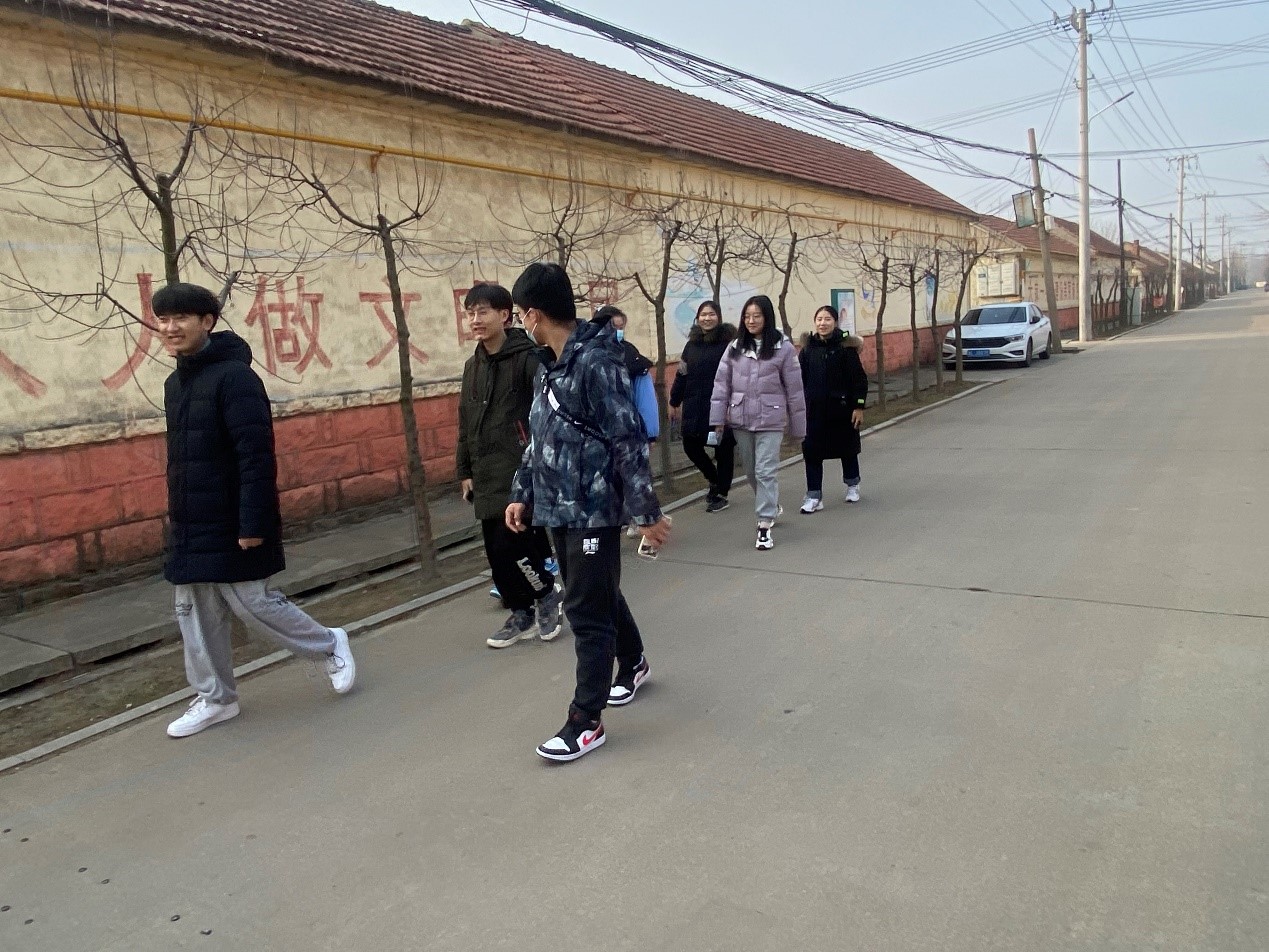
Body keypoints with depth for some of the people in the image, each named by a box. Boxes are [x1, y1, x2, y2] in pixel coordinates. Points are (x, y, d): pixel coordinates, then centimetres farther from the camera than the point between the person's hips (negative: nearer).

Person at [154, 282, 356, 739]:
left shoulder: (233, 376, -17)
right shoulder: (175, 383, 11)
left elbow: (257, 456, -22)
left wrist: (253, 522, -25)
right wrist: (179, 515, 19)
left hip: (231, 526, -8)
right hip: (189, 528, 8)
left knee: (253, 603, 0)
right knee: (194, 614, 12)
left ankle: (331, 645, 22)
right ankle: (215, 698, 26)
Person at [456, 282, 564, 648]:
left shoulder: (526, 358, -9)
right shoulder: (472, 365, 14)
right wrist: (464, 470, 17)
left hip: (522, 468, -7)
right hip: (487, 474, 7)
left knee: (512, 542, -12)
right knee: (496, 551, 8)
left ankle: (547, 596, 14)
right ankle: (521, 614, 24)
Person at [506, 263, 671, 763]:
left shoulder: (595, 362, -18)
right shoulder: (550, 366, 9)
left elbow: (629, 442, -19)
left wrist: (646, 512, -18)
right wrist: (523, 494, 19)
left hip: (593, 509, -9)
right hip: (559, 509, 9)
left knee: (586, 610, -2)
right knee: (598, 595, 22)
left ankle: (586, 722, 9)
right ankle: (632, 662, 45)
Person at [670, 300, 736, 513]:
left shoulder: (729, 341, -6)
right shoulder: (692, 343, 10)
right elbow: (681, 375, 14)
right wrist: (675, 402, 16)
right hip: (694, 407, 5)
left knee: (723, 450, 5)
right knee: (691, 446, 6)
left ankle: (721, 494, 21)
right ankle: (715, 480, 31)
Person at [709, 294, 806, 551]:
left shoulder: (783, 348, -5)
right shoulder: (735, 348, 4)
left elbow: (794, 388, -2)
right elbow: (721, 384, 4)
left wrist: (798, 426, 0)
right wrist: (718, 419, -1)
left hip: (770, 420, -4)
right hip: (740, 420, 4)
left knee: (765, 472, -6)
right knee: (751, 471, 15)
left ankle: (765, 525, 0)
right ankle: (771, 507, 39)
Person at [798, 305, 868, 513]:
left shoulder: (846, 346, -8)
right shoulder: (808, 347, 1)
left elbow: (859, 378, -8)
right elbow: (800, 378, 4)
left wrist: (859, 406, -11)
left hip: (841, 408, -2)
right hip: (814, 409, 2)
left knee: (847, 449, 15)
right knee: (811, 451, -2)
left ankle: (852, 485, 38)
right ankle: (814, 496, 5)